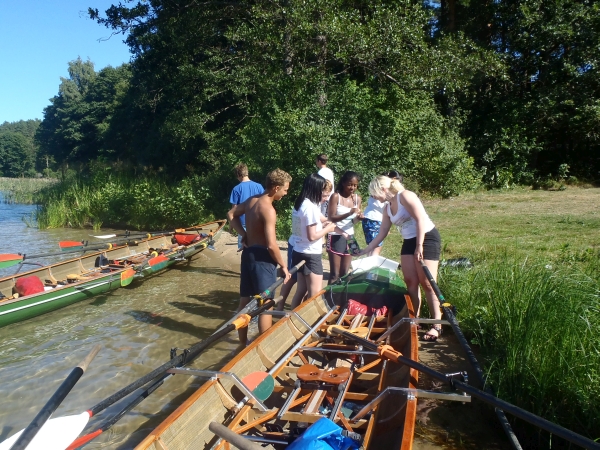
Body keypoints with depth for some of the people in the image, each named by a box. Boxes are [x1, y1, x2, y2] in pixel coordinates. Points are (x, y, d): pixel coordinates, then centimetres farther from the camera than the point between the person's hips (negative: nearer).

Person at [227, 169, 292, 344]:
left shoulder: (252, 200, 5)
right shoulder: (268, 210, -21)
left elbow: (231, 214, 18)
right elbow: (271, 245, -25)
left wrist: (243, 234, 8)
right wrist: (283, 266, -13)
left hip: (248, 253, 9)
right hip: (262, 256, -9)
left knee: (245, 300, 15)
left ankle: (243, 342, 29)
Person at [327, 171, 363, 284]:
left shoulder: (357, 198, 4)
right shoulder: (336, 197, -11)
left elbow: (353, 221, 7)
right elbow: (331, 218, -16)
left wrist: (358, 217, -17)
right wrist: (349, 213, -29)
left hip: (350, 236, 6)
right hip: (336, 236, -6)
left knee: (344, 273, 12)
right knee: (335, 273, -3)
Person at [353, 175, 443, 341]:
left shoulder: (405, 196, -11)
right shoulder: (388, 208, 12)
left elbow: (421, 219, -18)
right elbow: (381, 234, 17)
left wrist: (419, 245, -21)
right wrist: (364, 251, 18)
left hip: (427, 238, -8)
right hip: (409, 242, 8)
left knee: (427, 283, -8)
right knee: (410, 281, 3)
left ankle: (437, 326, -1)